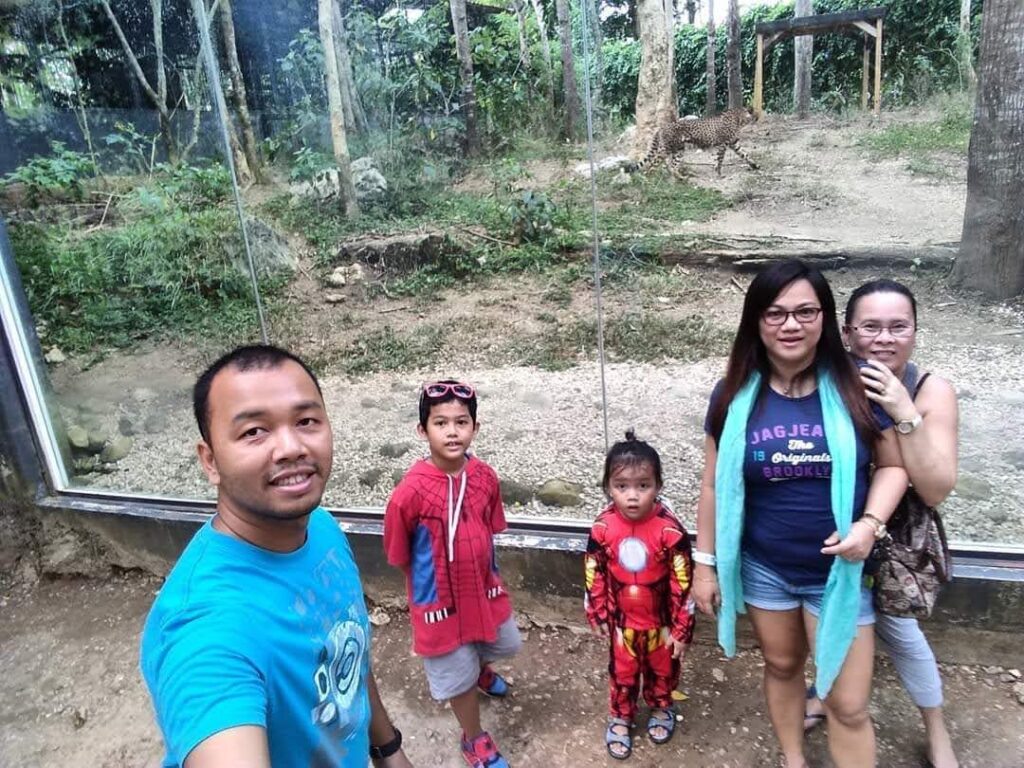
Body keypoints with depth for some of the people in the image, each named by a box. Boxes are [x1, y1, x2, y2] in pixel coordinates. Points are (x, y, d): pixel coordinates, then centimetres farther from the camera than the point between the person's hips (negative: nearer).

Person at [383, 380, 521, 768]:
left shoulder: (485, 477, -13)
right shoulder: (410, 491, -28)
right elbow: (399, 555, -13)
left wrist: (483, 574, 6)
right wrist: (434, 582, -1)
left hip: (485, 588, 5)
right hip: (439, 601, -5)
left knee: (504, 644, 28)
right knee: (459, 675, 15)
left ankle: (479, 668, 64)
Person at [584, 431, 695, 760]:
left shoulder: (670, 531, -26)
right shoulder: (602, 528, -19)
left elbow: (683, 584, -17)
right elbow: (594, 575, -5)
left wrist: (681, 629, -11)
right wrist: (598, 615, 1)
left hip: (661, 621, -1)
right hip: (622, 621, 1)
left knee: (662, 668, 25)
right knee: (622, 673, 21)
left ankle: (661, 708, 52)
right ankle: (620, 717, 45)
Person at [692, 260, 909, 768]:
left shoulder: (857, 387, -12)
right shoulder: (735, 395, -8)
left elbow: (892, 465, 0)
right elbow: (714, 485, -1)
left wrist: (871, 523, -19)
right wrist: (705, 563, 2)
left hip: (839, 571, -1)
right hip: (762, 568, 2)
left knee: (848, 705, 8)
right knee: (782, 667, 23)